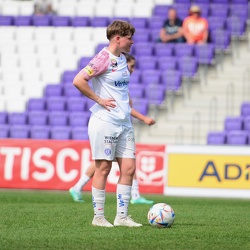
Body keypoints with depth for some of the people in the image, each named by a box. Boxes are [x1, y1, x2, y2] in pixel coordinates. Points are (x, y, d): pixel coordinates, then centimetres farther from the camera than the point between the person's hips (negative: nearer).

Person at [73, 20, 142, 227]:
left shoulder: (122, 59, 14)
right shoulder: (104, 58, -12)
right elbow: (78, 81, -21)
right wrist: (99, 100, -16)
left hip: (124, 123, 8)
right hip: (105, 122, -8)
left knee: (129, 167, 4)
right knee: (103, 168, -3)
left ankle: (122, 216, 10)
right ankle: (98, 217, 5)